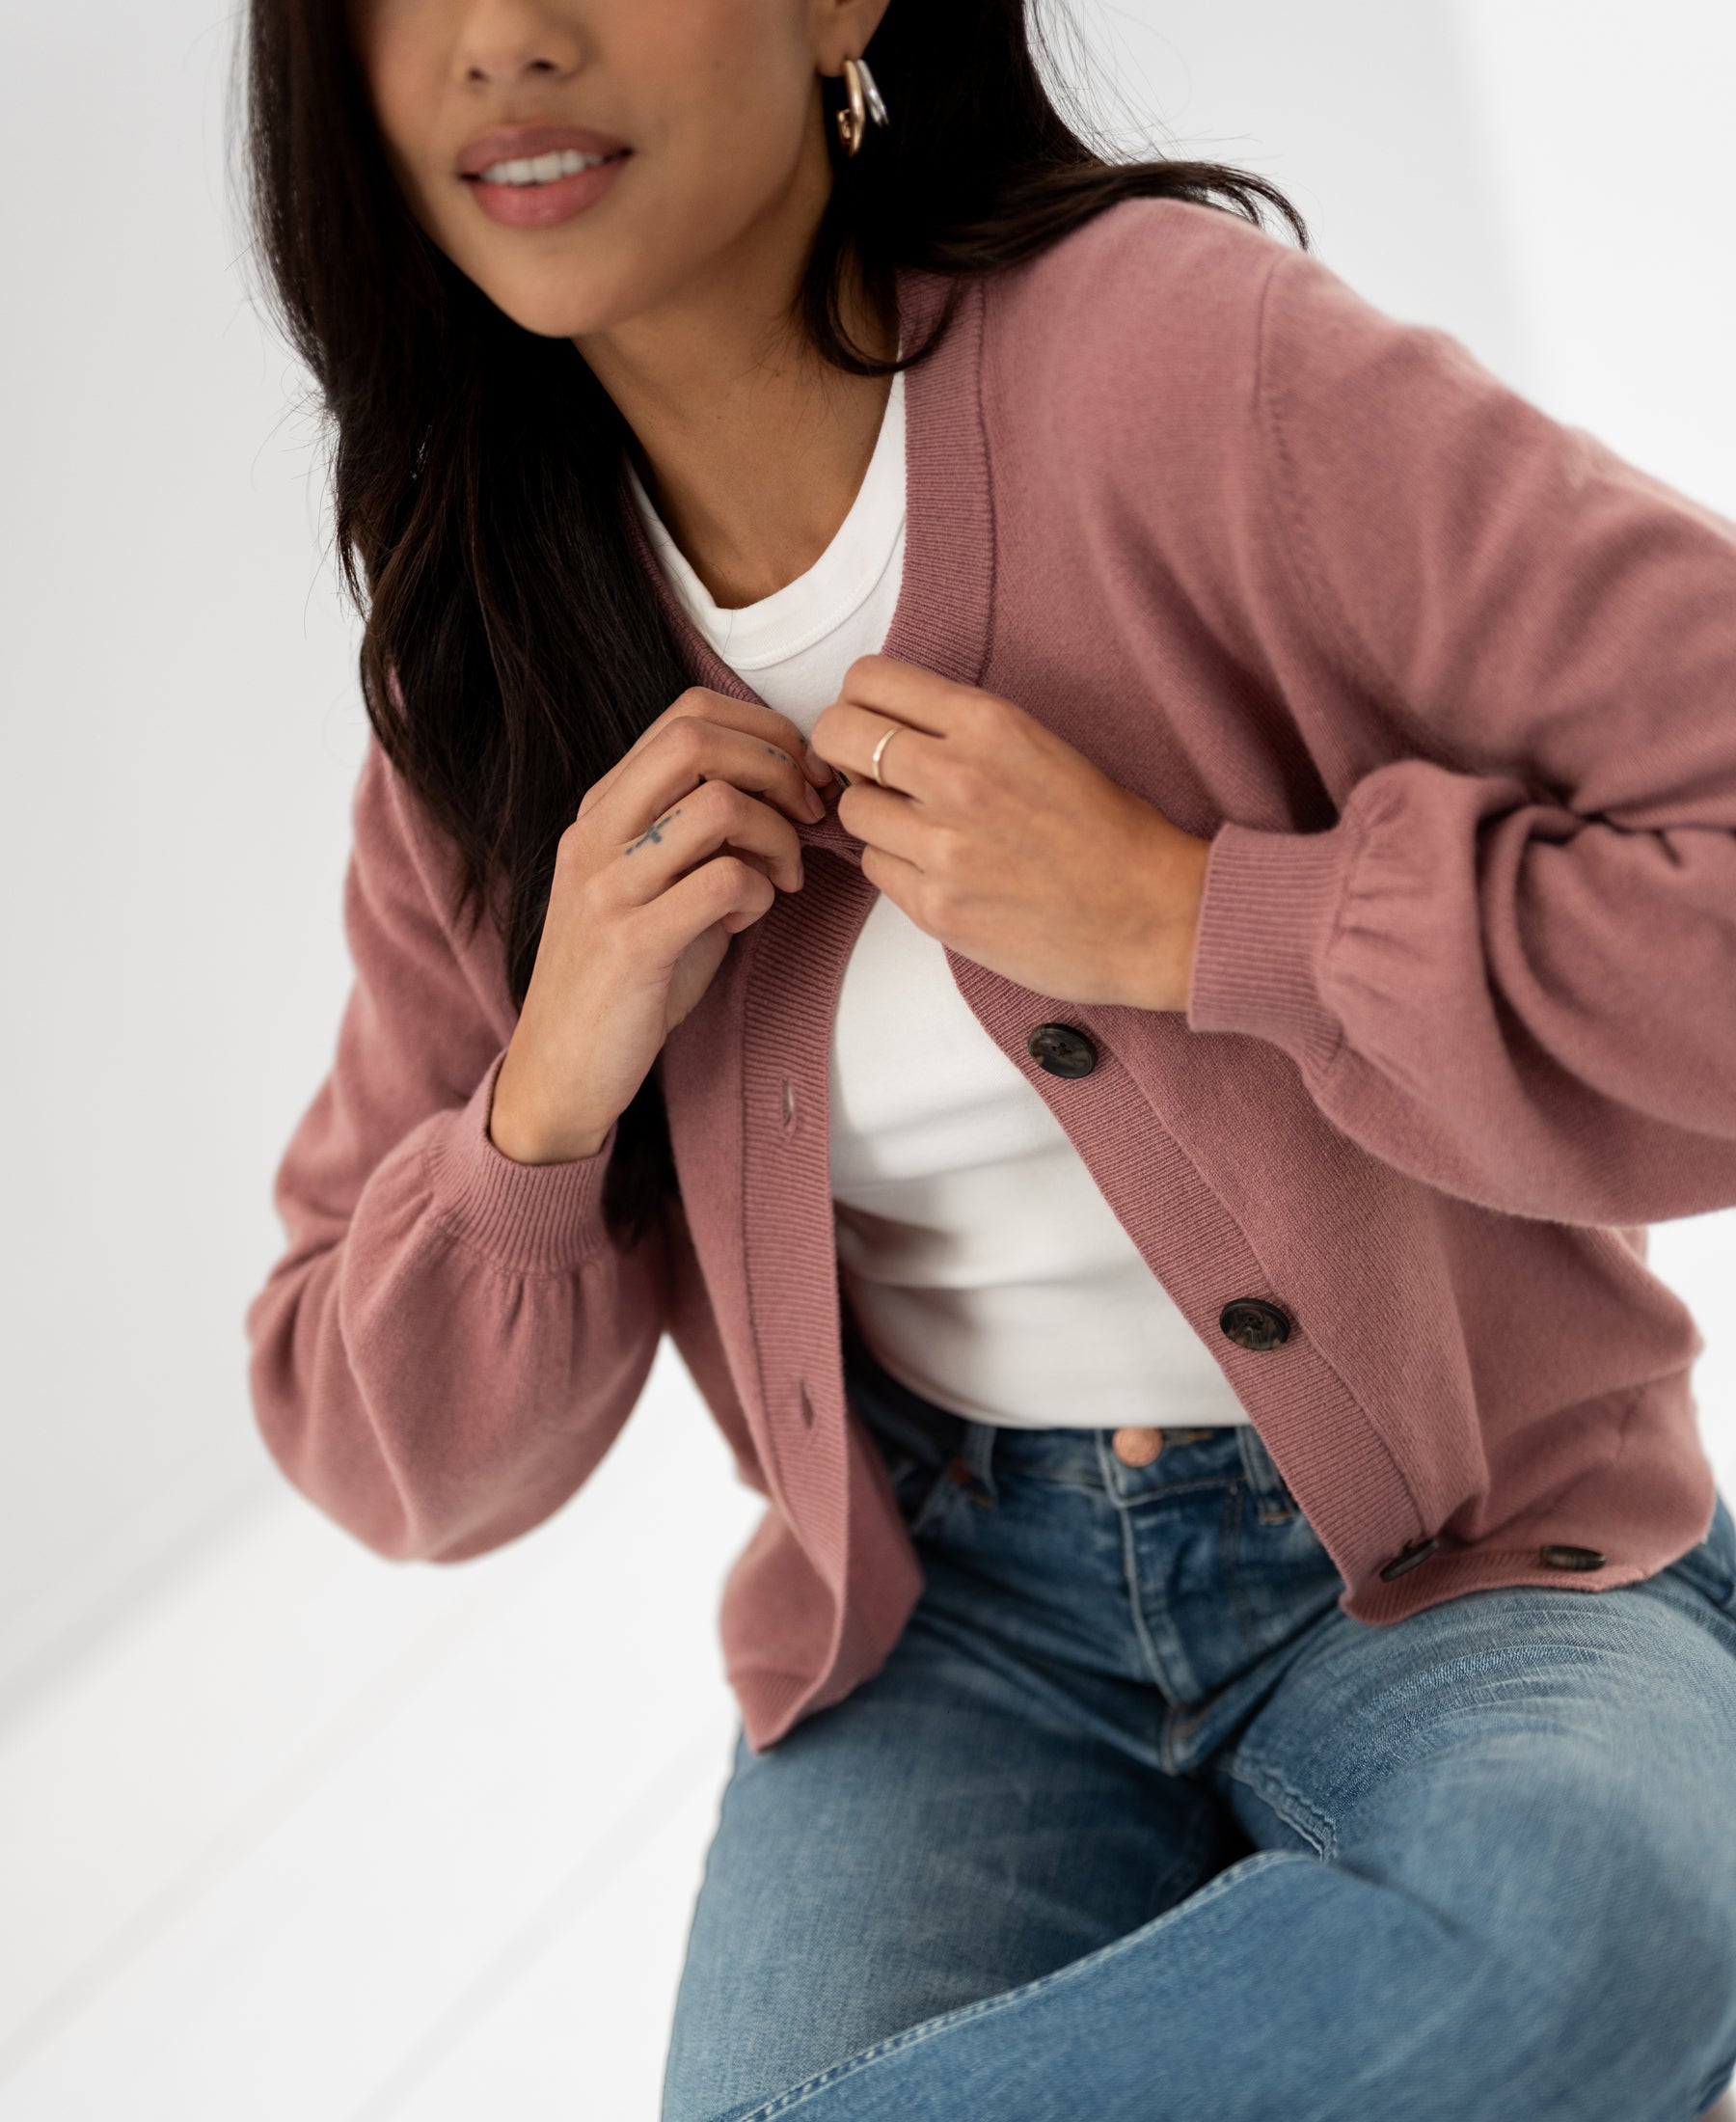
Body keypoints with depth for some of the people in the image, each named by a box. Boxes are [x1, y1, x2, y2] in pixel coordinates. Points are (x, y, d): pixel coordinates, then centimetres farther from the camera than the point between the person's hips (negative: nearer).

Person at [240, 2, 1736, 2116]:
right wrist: (549, 1090, -12)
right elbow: (387, 1460, 7)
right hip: (952, 1621, 2)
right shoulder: (486, 672, 1)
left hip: (1460, 1572, -2)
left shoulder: (1180, 359, -15)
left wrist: (1183, 919, -23)